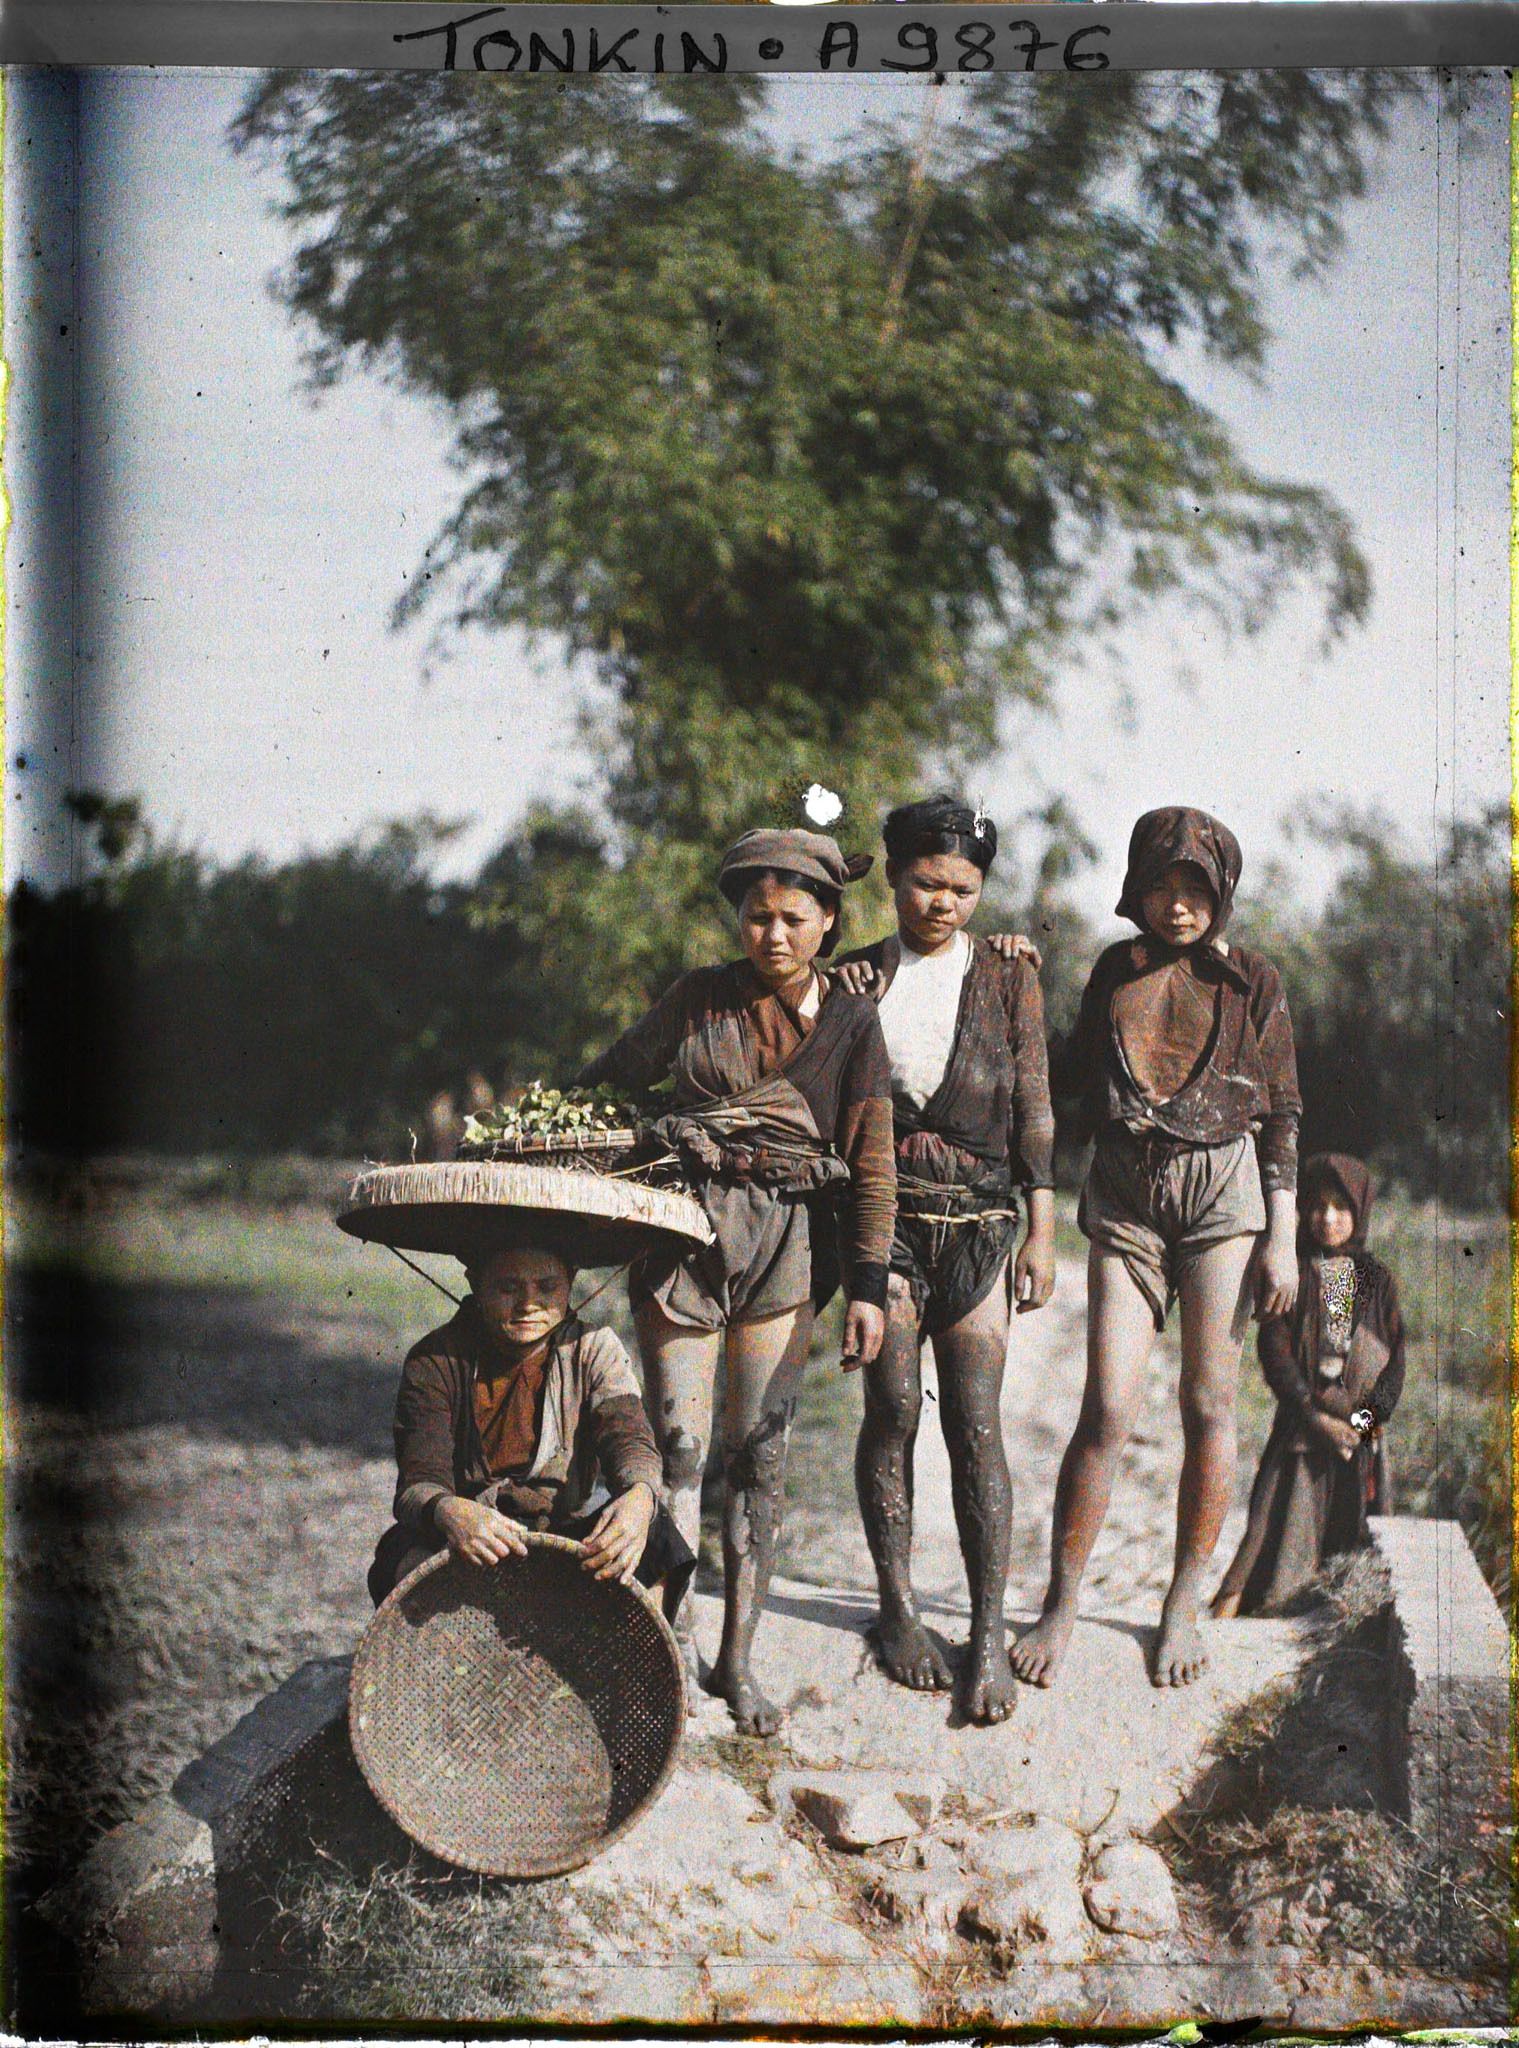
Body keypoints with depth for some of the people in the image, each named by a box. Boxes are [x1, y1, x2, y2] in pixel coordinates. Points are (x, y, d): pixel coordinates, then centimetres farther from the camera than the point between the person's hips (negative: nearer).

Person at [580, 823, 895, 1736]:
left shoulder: (851, 1022, 3)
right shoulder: (701, 998, 3)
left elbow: (872, 1160, 3)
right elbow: (611, 1081, 10)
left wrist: (869, 1283, -1)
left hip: (784, 1243, 0)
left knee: (762, 1454, 3)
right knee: (678, 1445, -4)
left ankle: (739, 1659, 11)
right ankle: (670, 1636, 4)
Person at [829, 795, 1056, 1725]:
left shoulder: (1007, 978, 7)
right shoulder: (856, 978, 8)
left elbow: (1033, 1110, 6)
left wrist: (1042, 1234, 3)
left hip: (979, 1218, 0)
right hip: (883, 1213, 0)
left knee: (976, 1422, -4)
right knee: (894, 1406, -3)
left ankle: (991, 1633, 1)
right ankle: (898, 1606, 12)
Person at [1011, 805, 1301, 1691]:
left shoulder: (1253, 982, 3)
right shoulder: (1117, 971, 10)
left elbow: (1283, 1116, 4)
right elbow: (1069, 1073, 18)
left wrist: (1282, 1237, -1)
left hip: (1223, 1190, -1)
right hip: (1126, 1194, 1)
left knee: (1210, 1407, 1)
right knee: (1108, 1409, -6)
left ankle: (1185, 1604, 14)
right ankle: (1062, 1606, 2)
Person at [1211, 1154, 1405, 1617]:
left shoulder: (1376, 1279, 10)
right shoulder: (1292, 1273, 3)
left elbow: (1395, 1360, 6)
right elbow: (1275, 1349, -4)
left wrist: (1365, 1418, -9)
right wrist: (1315, 1415, -13)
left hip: (1360, 1426, 2)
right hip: (1302, 1418, -2)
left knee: (1347, 1525, -1)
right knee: (1282, 1515, -14)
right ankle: (1233, 1600, -22)